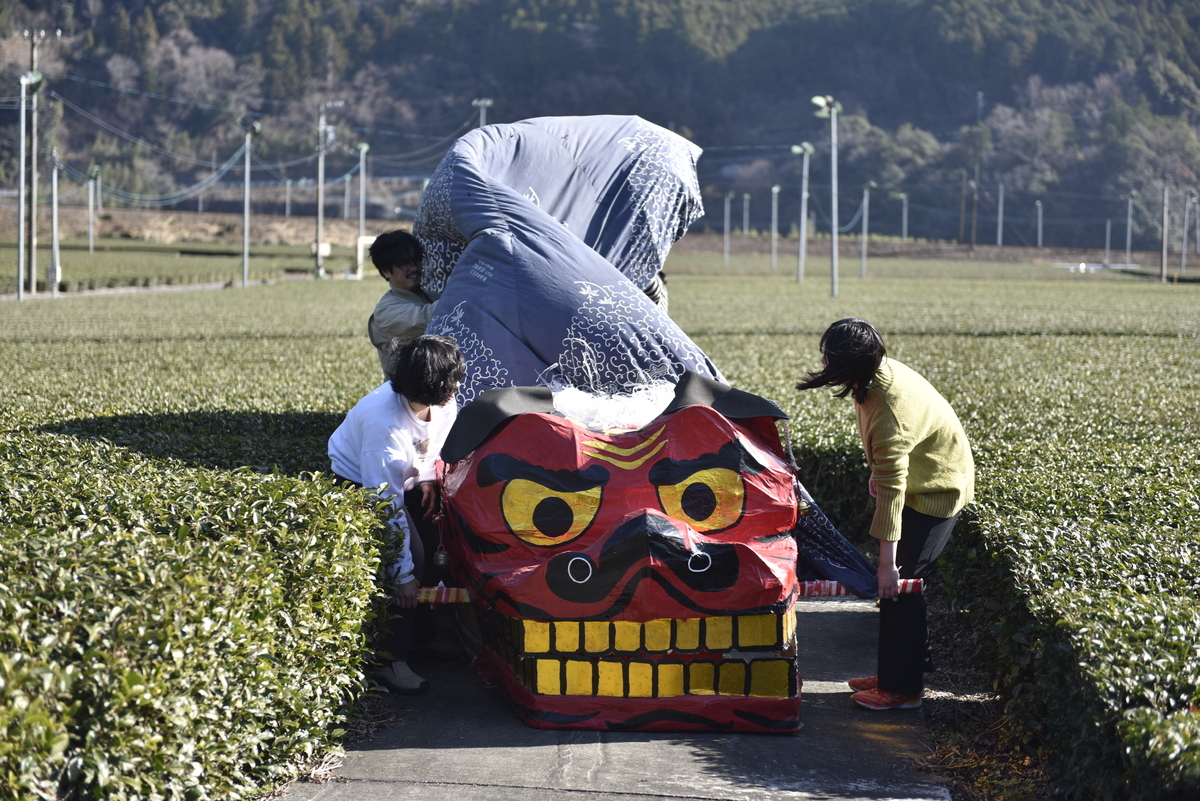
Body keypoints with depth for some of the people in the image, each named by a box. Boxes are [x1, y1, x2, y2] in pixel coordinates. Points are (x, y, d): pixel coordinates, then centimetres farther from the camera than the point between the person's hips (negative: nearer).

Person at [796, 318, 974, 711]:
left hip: (935, 491, -9)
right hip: (918, 480, 9)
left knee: (899, 584, -7)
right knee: (897, 584, 13)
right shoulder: (881, 370, -9)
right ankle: (893, 674, 23)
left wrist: (887, 563, -33)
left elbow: (892, 490, -35)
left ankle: (901, 689, 1)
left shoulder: (889, 412, -36)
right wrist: (876, 470, 23)